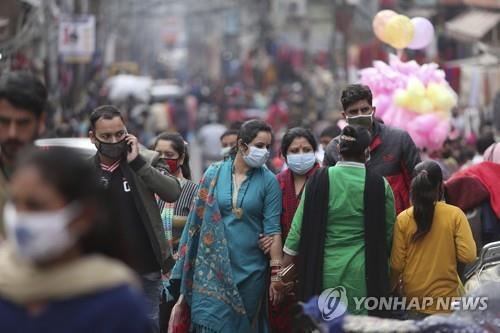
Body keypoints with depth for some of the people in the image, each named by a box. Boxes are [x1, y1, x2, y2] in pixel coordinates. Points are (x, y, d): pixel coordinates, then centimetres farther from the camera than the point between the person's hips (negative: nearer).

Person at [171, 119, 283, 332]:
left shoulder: (268, 181, -2)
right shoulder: (214, 174, 2)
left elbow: (273, 229, -5)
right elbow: (198, 219, 6)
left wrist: (276, 274, -10)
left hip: (250, 268, 0)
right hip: (214, 265, 1)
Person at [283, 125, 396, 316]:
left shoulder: (319, 180, -5)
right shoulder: (379, 185, -6)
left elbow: (299, 224, -1)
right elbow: (388, 232, 2)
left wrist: (285, 264, 6)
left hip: (323, 271, 1)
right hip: (362, 274, -1)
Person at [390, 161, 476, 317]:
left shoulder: (403, 218, -6)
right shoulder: (455, 214, -11)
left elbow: (397, 264, -3)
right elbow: (468, 256, -15)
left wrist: (392, 286, 15)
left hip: (412, 297, 2)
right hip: (445, 298, -2)